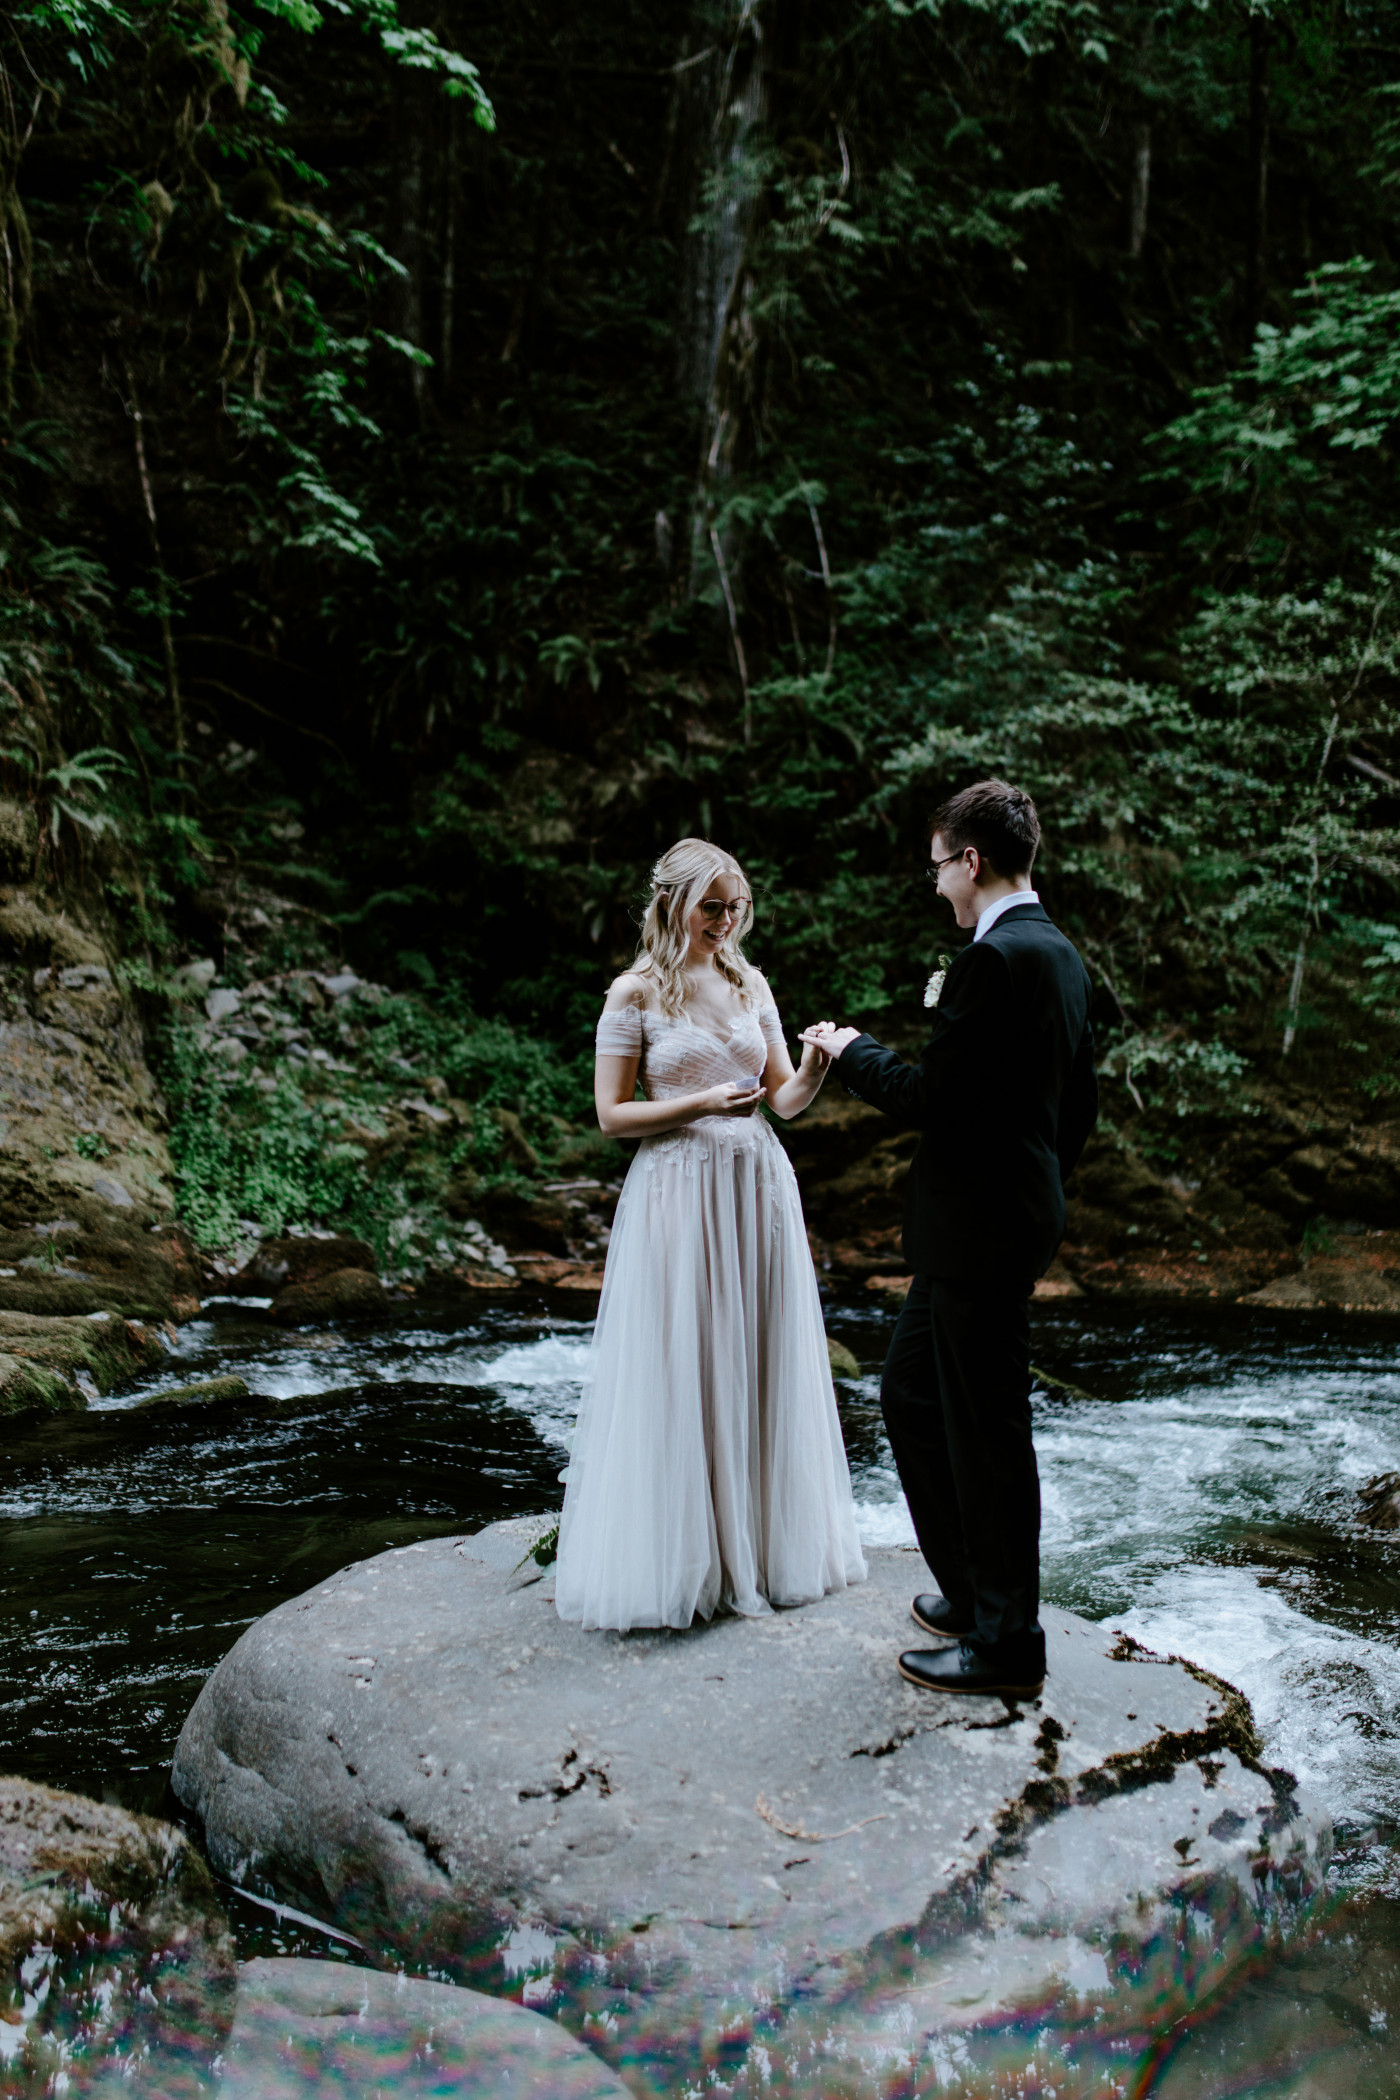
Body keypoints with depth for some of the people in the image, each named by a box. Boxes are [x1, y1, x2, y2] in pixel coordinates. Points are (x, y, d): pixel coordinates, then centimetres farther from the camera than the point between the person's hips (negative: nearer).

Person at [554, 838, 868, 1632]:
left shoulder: (751, 985, 10)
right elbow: (612, 1114, -5)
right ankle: (682, 1557, 15)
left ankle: (765, 1539, 25)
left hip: (758, 1188, 5)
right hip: (678, 1190, -5)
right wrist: (700, 1104, -16)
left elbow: (783, 1097, 9)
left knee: (761, 1362, 10)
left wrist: (815, 1068, -12)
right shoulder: (636, 994, -3)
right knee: (681, 1369, 1)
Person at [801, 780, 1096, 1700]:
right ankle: (972, 1590, 32)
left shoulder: (994, 960, -20)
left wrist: (855, 1051, -6)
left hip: (980, 1228, -10)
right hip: (1019, 1207, 10)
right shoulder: (1059, 952, 11)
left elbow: (935, 1099, -21)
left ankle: (1007, 1643, 17)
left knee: (988, 1432, 2)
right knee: (911, 1395, 20)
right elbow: (1081, 1101, 16)